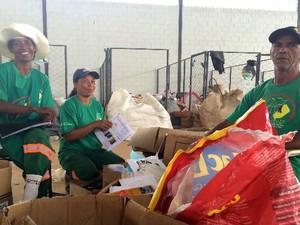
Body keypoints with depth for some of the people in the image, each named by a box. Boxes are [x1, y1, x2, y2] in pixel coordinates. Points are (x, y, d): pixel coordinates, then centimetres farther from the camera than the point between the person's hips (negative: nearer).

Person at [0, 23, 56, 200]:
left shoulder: (41, 78, 10)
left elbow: (48, 113, 7)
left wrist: (48, 117, -18)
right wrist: (35, 109, -26)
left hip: (34, 131, 3)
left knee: (37, 136, -34)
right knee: (42, 161, -29)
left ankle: (29, 200, -29)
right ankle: (42, 196, -9)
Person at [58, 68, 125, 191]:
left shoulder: (97, 104, 10)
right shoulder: (69, 105, -9)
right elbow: (68, 137, -18)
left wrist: (109, 127, -11)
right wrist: (94, 125, -21)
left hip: (96, 150, 5)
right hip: (72, 151, -5)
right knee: (89, 171, -33)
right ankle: (72, 176, 2)